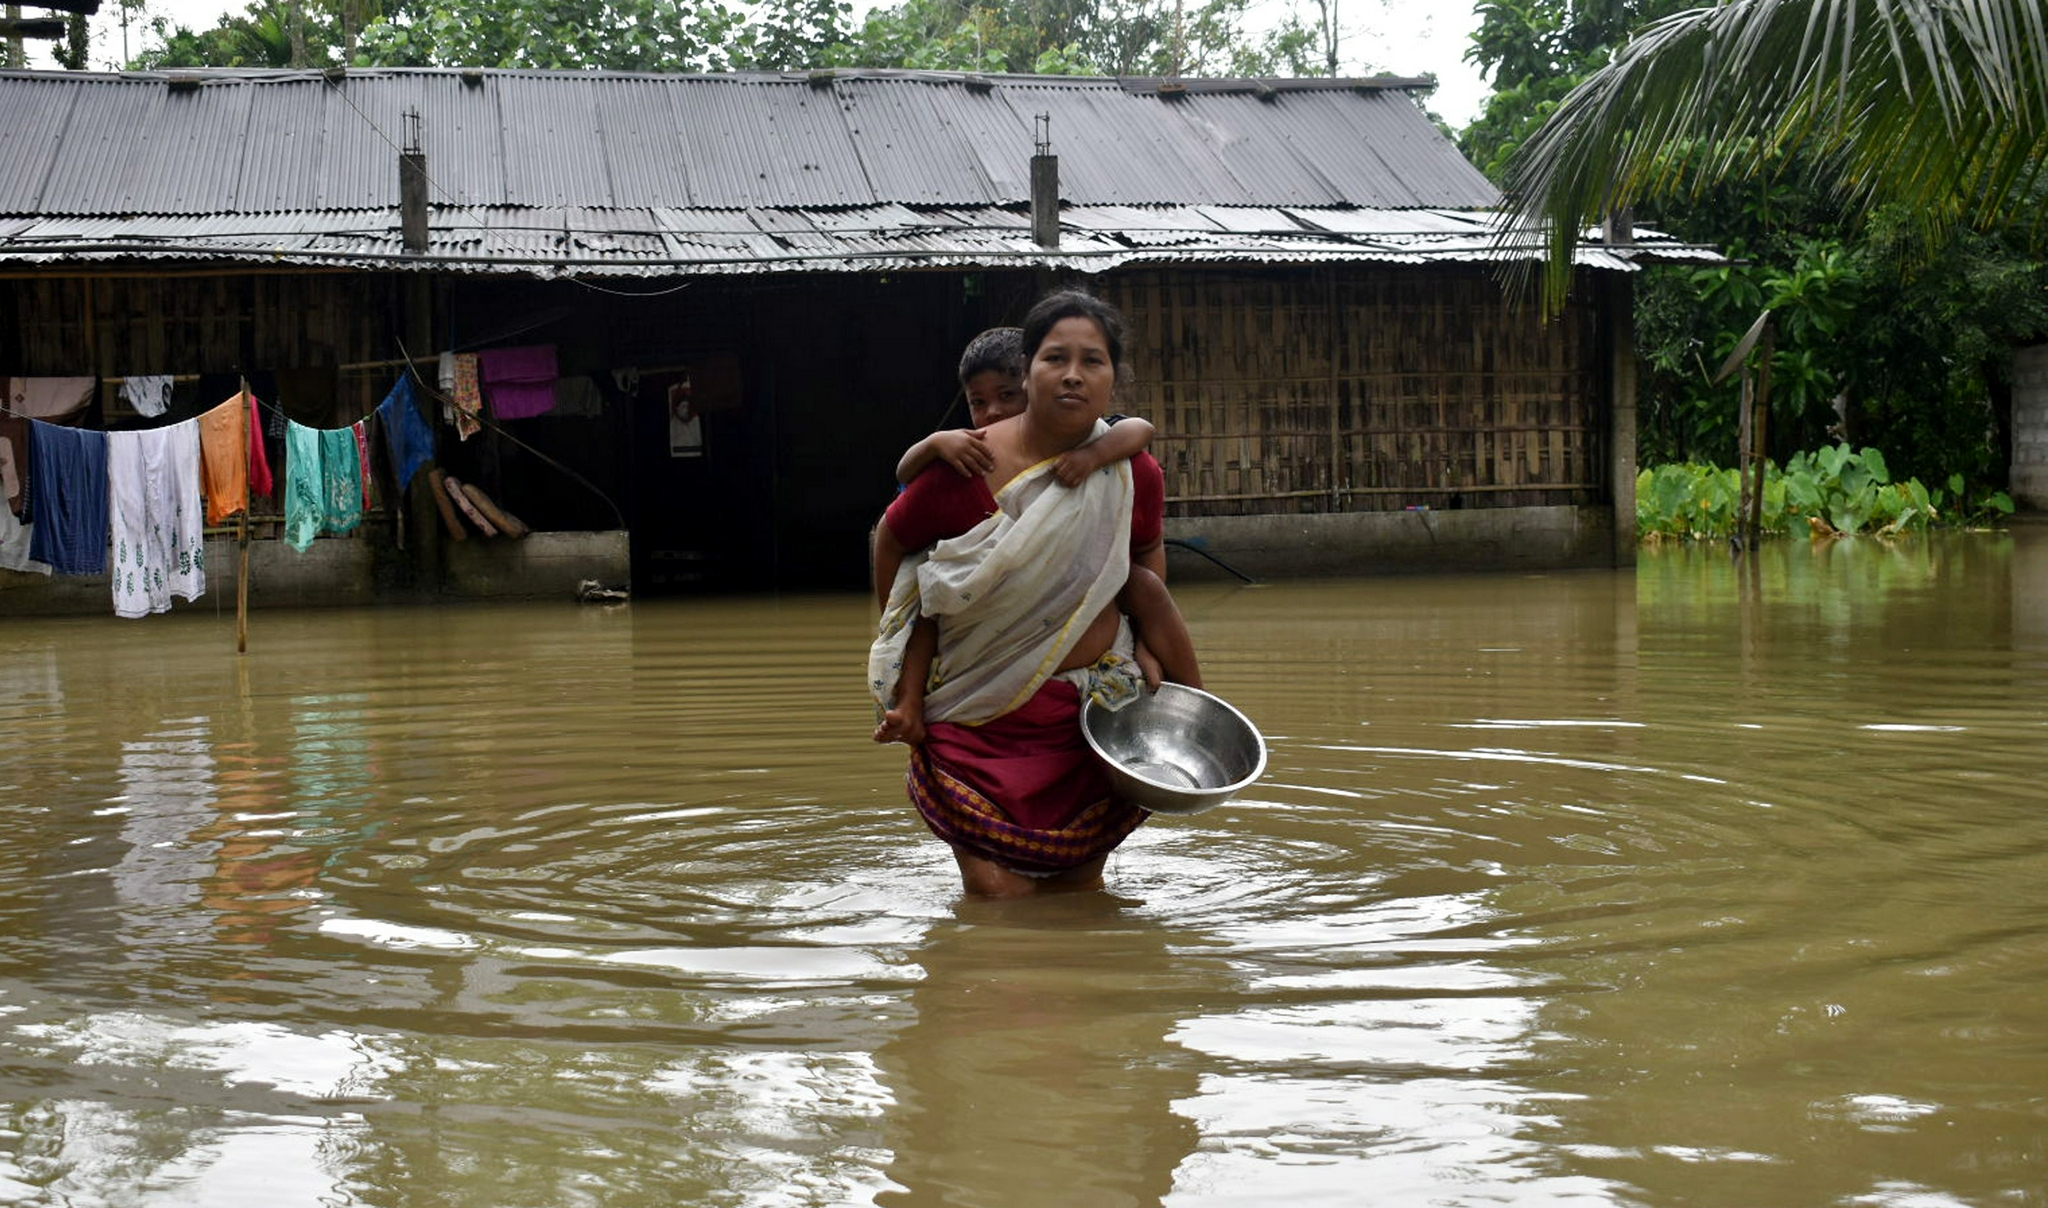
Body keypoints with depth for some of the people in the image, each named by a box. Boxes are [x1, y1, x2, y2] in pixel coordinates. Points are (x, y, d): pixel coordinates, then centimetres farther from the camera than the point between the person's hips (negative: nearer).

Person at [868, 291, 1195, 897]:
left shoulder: (1135, 476, -4)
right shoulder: (966, 469, -14)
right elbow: (891, 539, 3)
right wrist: (906, 660, 9)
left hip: (1094, 710, 3)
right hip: (981, 713, -3)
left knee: (1078, 888, 11)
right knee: (998, 894, -11)